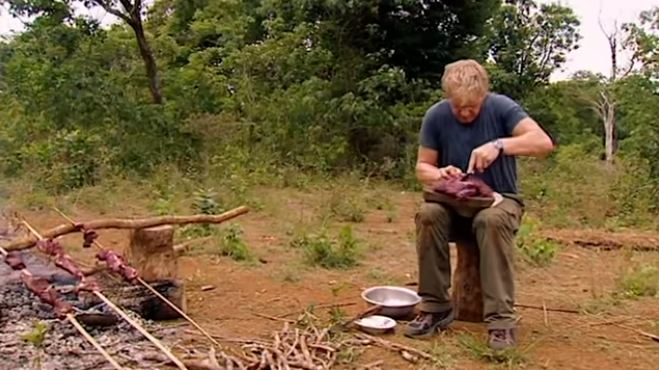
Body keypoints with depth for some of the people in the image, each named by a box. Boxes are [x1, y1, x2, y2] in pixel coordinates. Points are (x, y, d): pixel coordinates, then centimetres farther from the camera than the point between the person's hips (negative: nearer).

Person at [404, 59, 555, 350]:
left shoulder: (500, 107, -11)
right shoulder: (436, 116, -6)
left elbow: (544, 143, -20)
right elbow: (422, 168, -1)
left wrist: (499, 145, -34)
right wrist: (439, 175, -24)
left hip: (500, 199, -2)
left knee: (492, 220, -37)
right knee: (428, 214, -30)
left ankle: (501, 318, -29)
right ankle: (435, 306, -18)